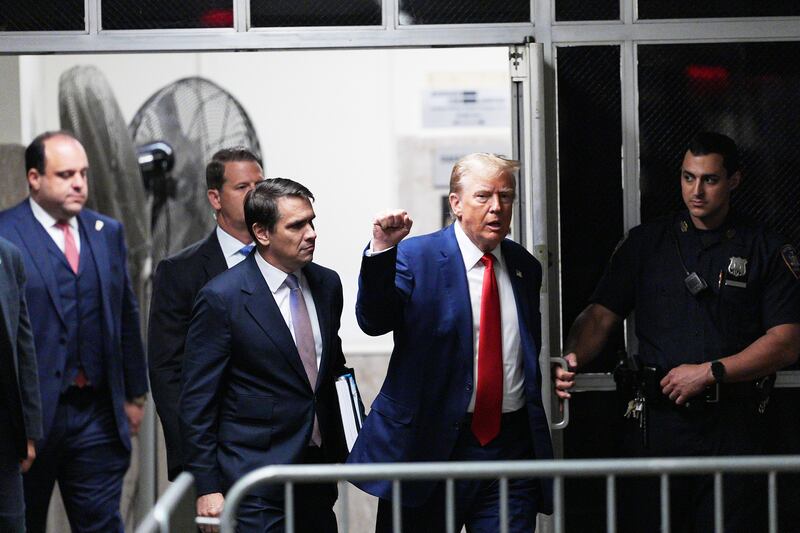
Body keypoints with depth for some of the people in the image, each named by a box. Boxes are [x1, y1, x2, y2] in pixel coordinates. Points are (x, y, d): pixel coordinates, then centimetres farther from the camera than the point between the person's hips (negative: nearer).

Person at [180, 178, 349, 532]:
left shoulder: (327, 284, 8)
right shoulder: (222, 298, -11)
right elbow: (197, 402, -9)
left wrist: (339, 454, 16)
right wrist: (207, 488, -12)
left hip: (317, 472, 6)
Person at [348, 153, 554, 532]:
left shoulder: (524, 266, 13)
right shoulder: (415, 257, -3)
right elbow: (373, 321, -19)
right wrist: (381, 250, -33)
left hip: (511, 444, 4)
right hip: (429, 446, -4)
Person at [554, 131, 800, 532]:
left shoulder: (767, 252, 6)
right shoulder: (645, 243, 11)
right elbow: (601, 315, 5)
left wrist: (710, 372, -10)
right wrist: (572, 357, -17)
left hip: (732, 426, -1)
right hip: (656, 420, 1)